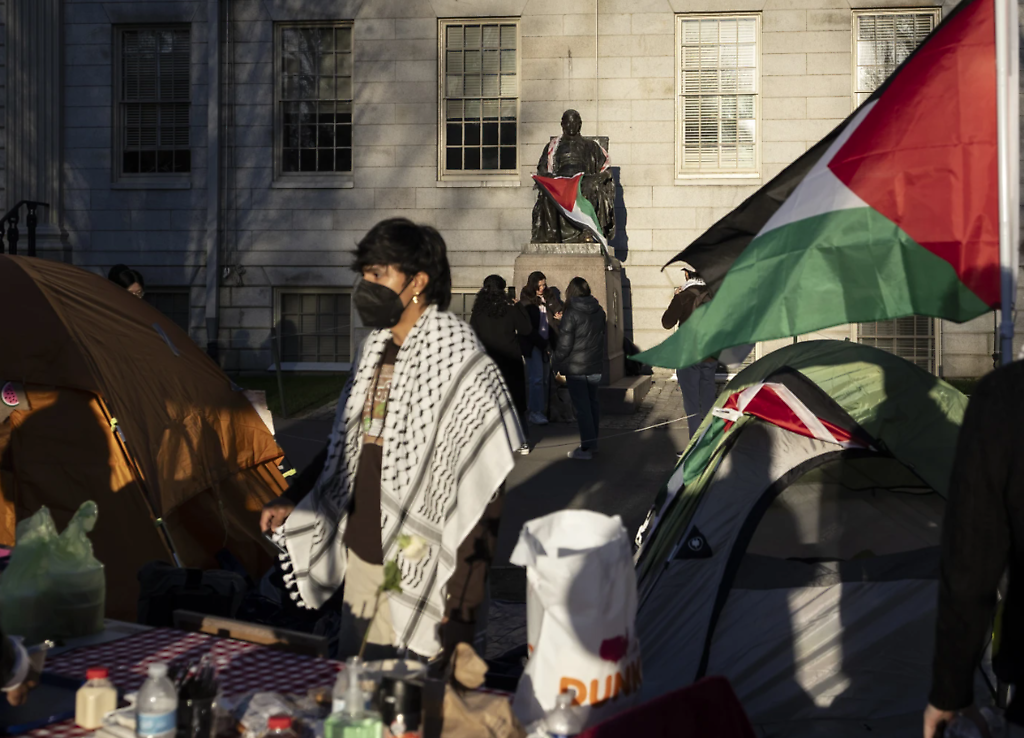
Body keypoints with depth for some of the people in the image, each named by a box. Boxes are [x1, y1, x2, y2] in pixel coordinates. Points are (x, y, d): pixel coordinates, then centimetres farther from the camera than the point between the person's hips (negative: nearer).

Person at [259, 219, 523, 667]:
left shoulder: (457, 361, -15)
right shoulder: (375, 351, 10)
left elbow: (481, 495, -17)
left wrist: (461, 603, -19)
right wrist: (295, 509, 19)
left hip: (420, 570, -8)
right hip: (361, 553, 8)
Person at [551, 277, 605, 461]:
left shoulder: (571, 314, -16)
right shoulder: (599, 311, 2)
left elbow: (565, 344, -14)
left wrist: (555, 361, -1)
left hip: (576, 368, -6)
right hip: (596, 366, 6)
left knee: (581, 406, -1)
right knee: (592, 402, 16)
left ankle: (586, 448, 1)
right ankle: (593, 442, 23)